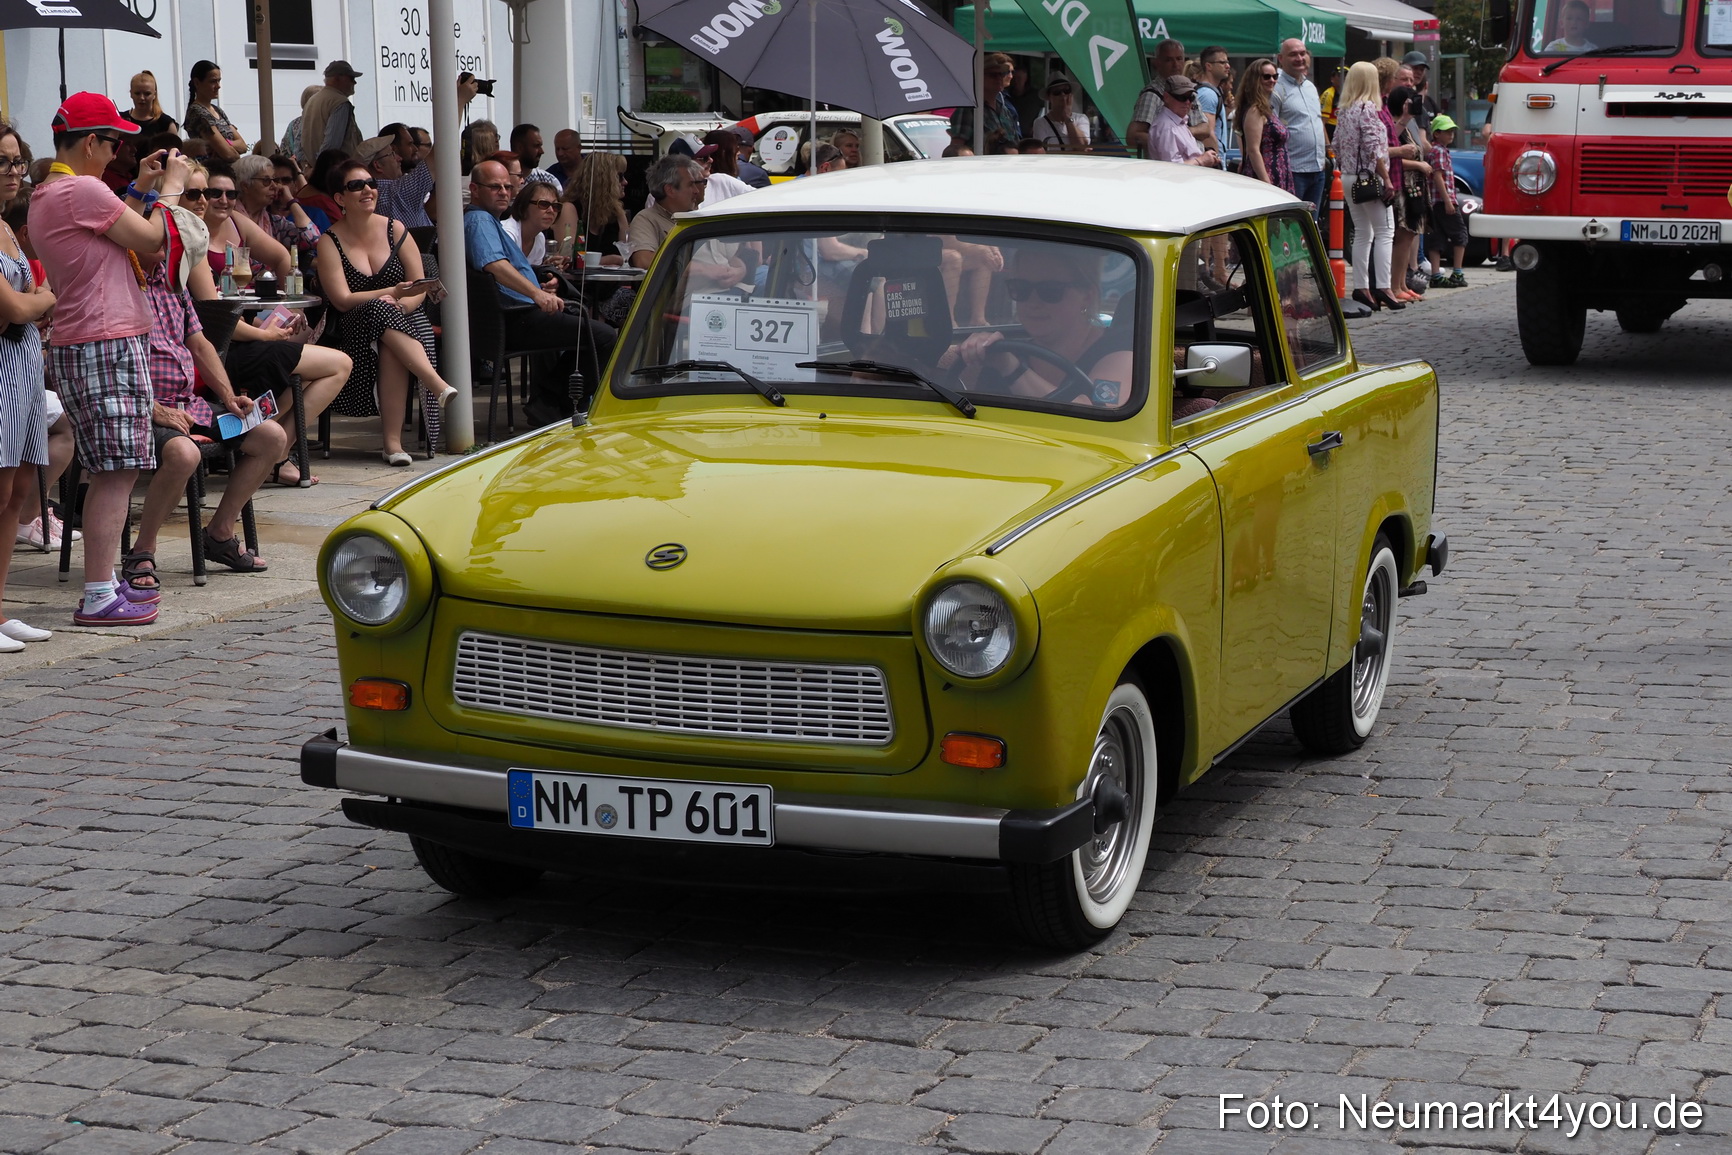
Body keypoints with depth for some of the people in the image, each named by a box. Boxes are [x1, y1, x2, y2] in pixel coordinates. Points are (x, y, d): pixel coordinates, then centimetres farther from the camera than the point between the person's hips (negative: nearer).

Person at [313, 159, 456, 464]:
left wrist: (402, 303, -20)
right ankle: (442, 389, -45)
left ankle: (393, 440, -38)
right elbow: (342, 300, -10)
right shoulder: (330, 241, 0)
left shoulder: (394, 230, 7)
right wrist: (394, 292, -17)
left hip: (405, 319, 1)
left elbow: (419, 288, 3)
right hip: (357, 331, -1)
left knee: (391, 348, -35)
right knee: (380, 310, -36)